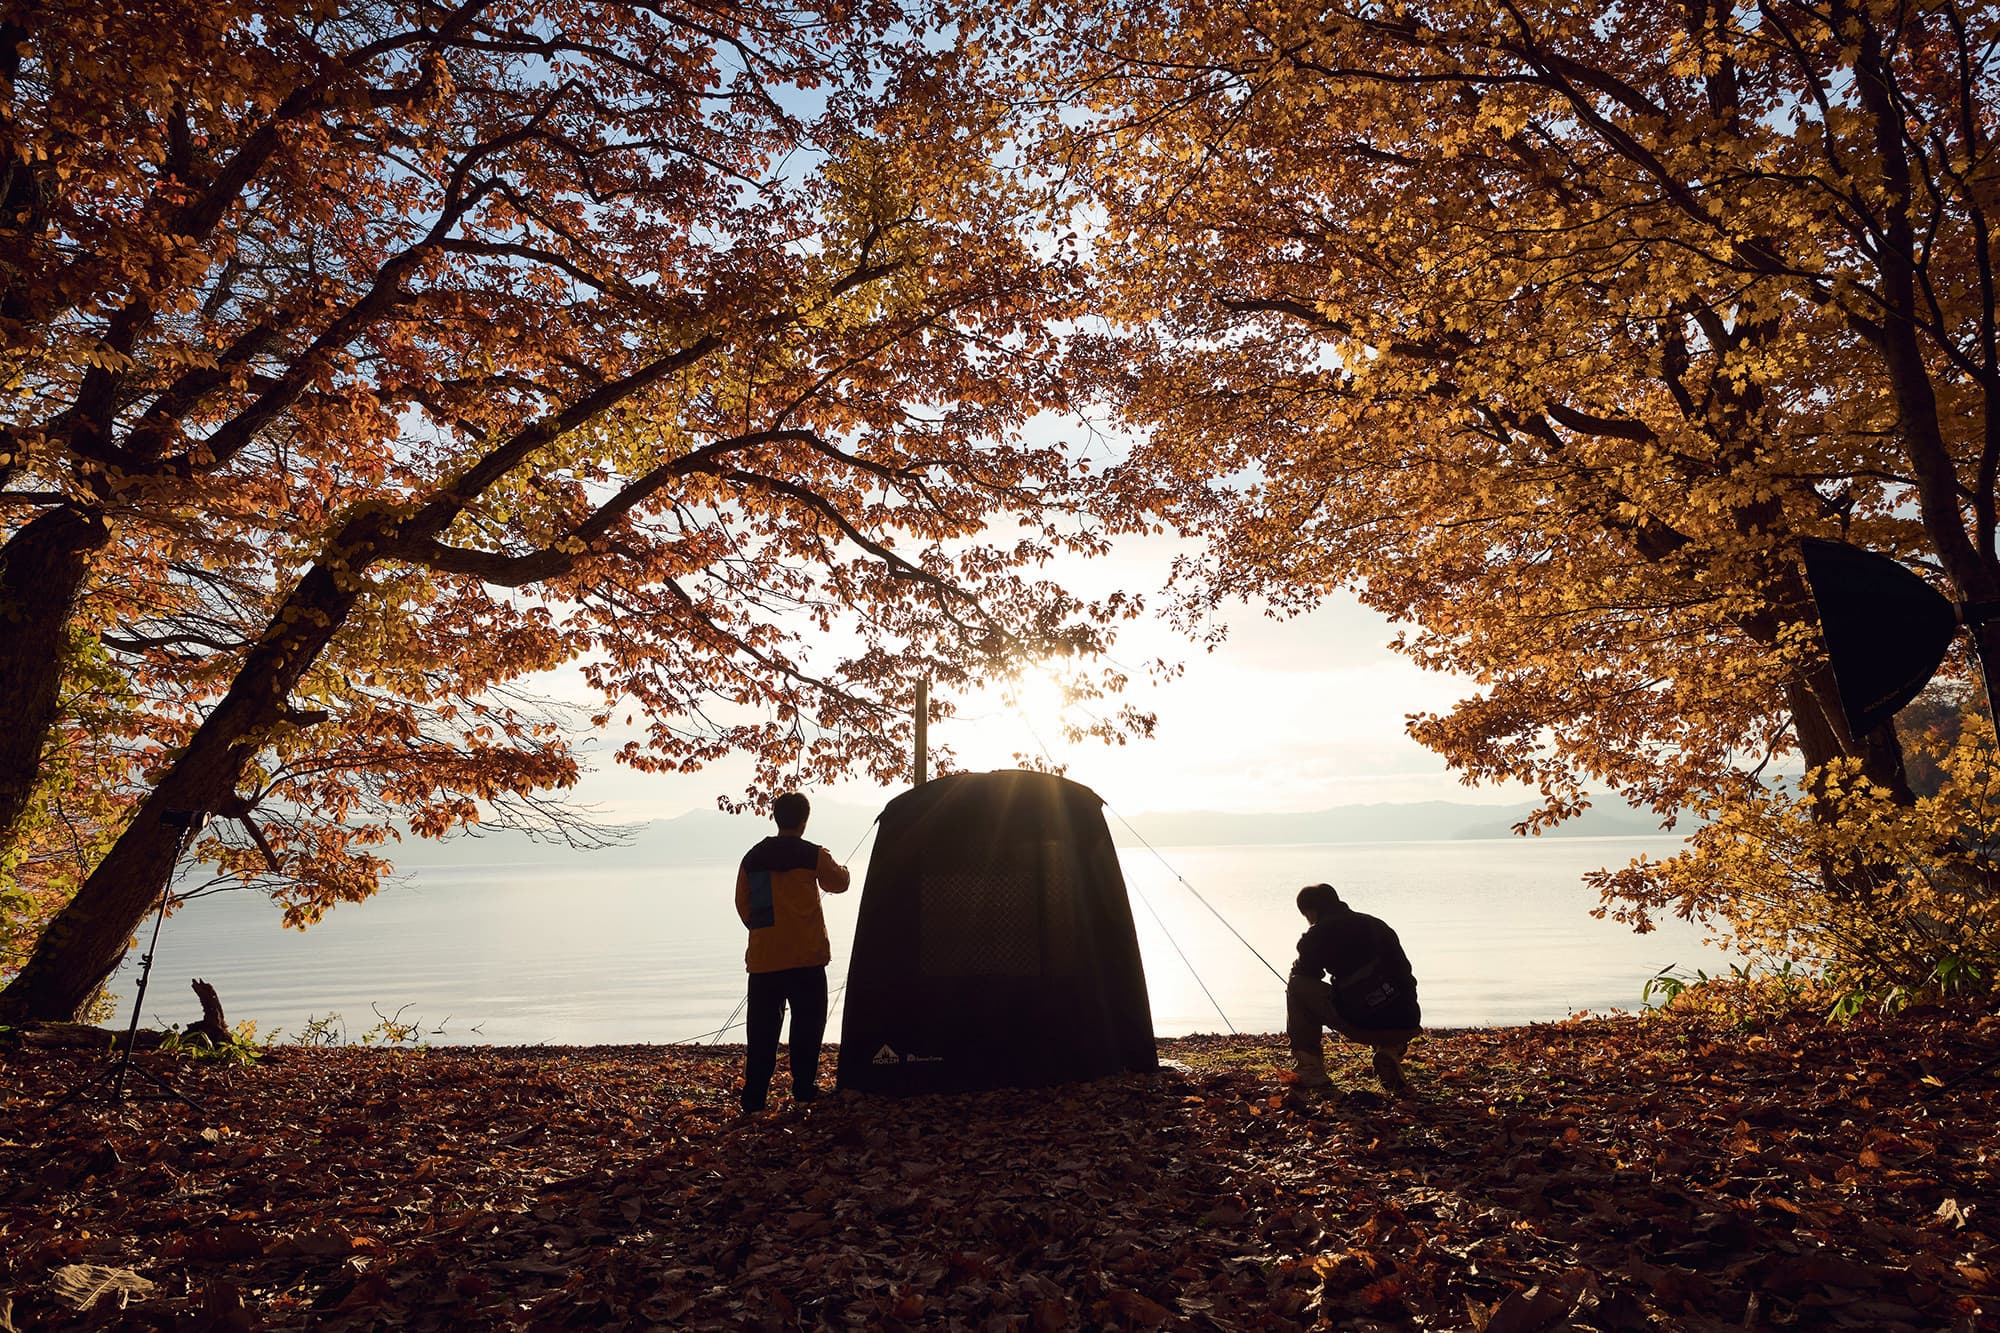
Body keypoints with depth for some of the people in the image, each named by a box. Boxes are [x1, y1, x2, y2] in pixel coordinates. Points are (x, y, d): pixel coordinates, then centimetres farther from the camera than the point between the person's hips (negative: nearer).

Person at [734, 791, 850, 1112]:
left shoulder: (752, 857, 7)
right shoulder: (813, 854, -4)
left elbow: (742, 905, 11)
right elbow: (837, 882, 12)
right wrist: (843, 869, 34)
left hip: (763, 956, 4)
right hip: (804, 956, -3)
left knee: (762, 1026, 9)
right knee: (807, 1023, 7)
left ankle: (754, 1095, 10)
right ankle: (804, 1087, 7)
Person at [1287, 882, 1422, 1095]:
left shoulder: (1319, 933, 4)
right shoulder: (1378, 925, 22)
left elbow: (1301, 974, 16)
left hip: (1363, 1024, -5)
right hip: (1406, 1025, 5)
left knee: (1297, 988, 14)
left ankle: (1311, 1072, 13)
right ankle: (1391, 1052, 10)